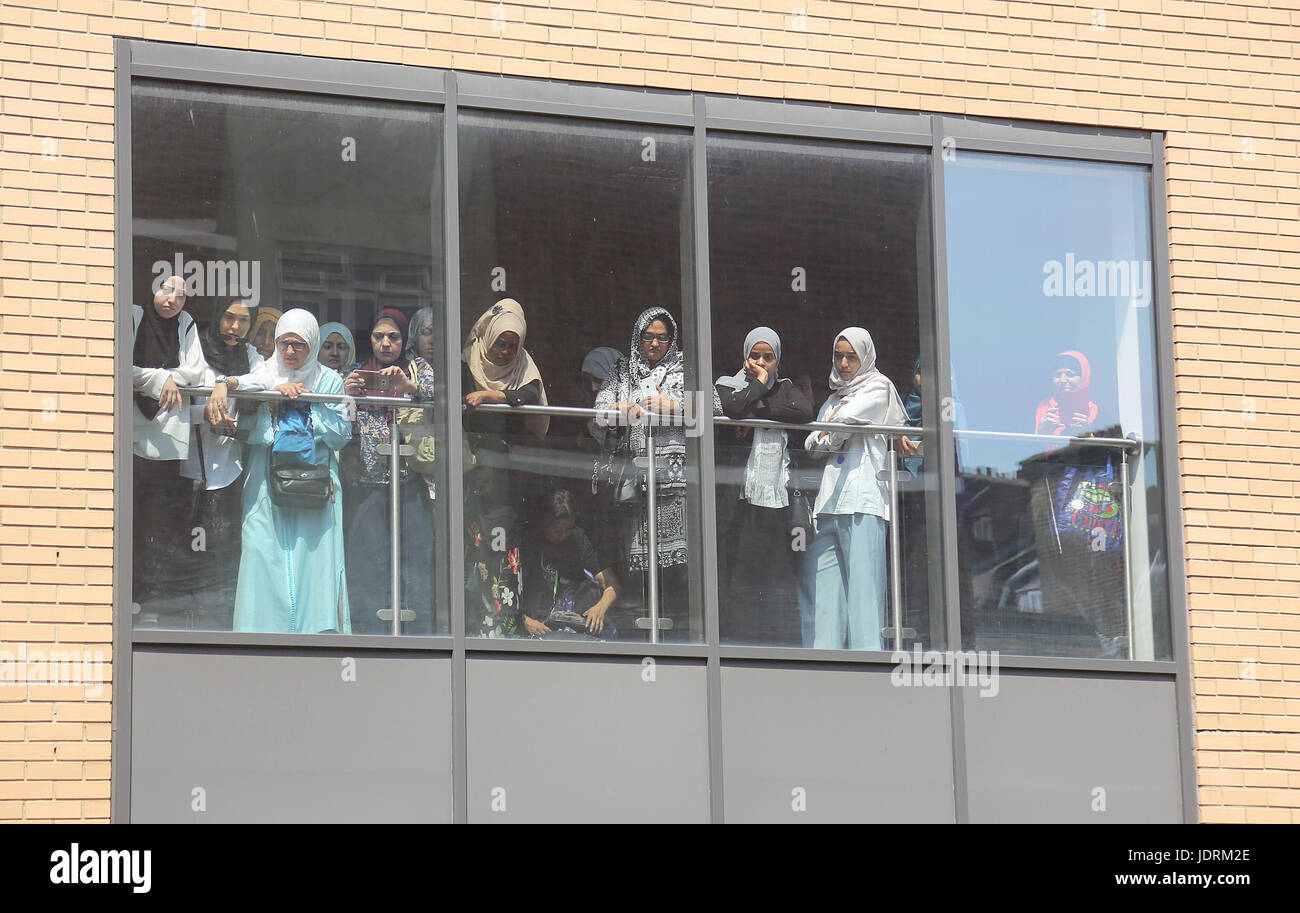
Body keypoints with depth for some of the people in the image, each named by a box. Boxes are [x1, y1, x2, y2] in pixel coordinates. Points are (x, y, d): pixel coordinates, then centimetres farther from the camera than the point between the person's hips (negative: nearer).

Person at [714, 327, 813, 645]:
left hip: (777, 496, 3)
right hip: (739, 496, -3)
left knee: (780, 576, -2)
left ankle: (781, 647, -2)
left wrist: (758, 410, -6)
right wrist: (757, 384, 1)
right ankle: (736, 643, -9)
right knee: (737, 575, -9)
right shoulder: (728, 384, 11)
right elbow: (730, 406, -13)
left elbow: (805, 411, -3)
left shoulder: (785, 389, 20)